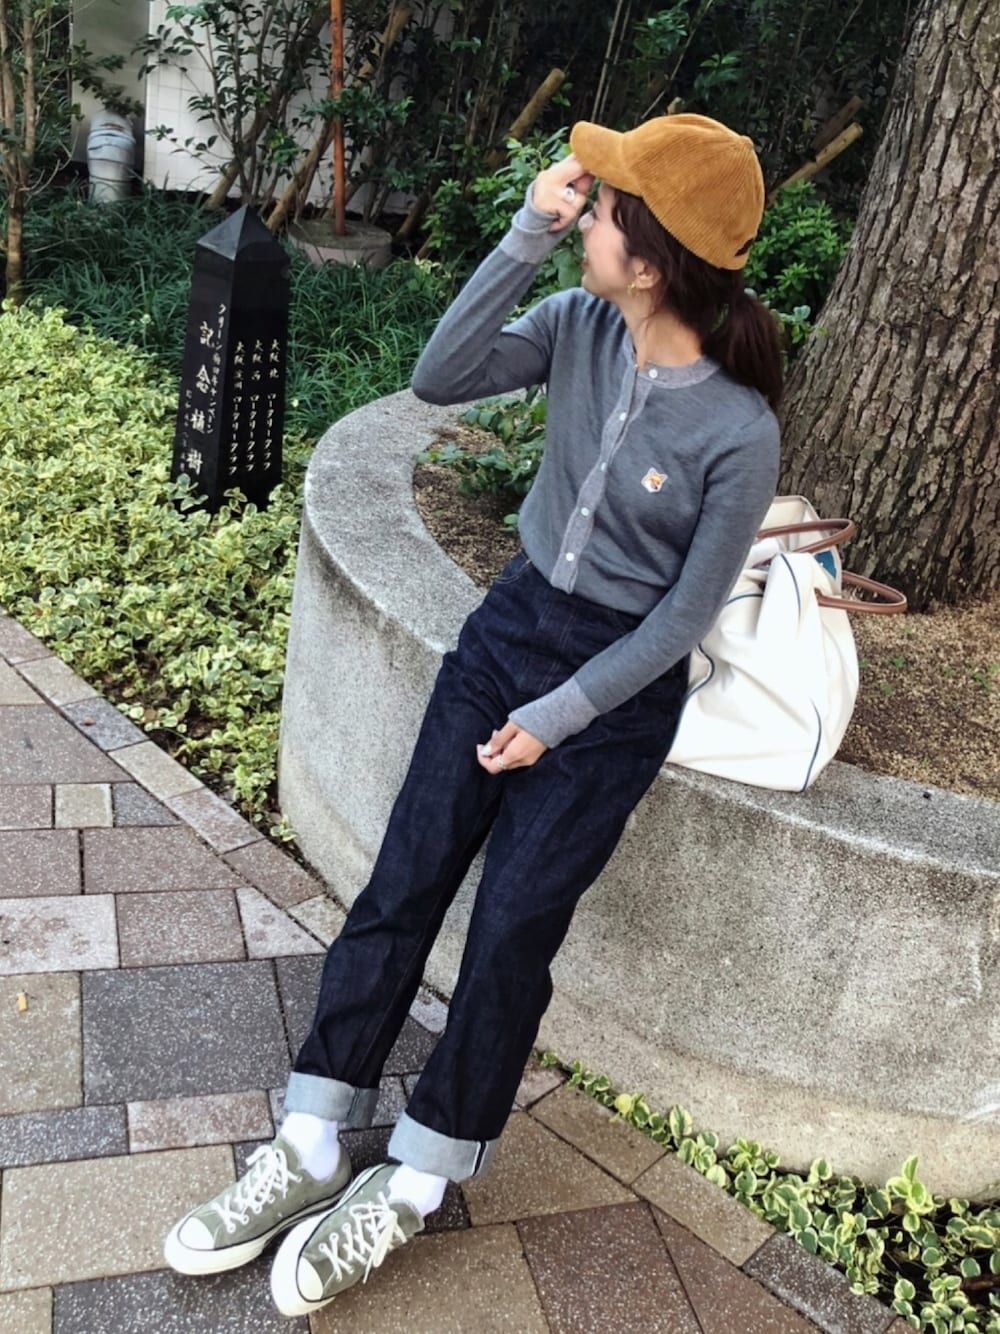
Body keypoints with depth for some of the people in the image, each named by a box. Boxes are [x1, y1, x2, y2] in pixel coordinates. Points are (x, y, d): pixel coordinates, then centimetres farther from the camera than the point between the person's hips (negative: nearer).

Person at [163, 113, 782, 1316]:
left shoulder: (738, 432, -19)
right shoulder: (580, 326, -6)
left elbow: (686, 615, -13)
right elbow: (440, 379, -16)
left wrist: (559, 718, -14)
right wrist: (524, 237, -22)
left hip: (618, 681, -4)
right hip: (511, 623, 5)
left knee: (510, 932, -3)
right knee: (402, 882, 1)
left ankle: (413, 1181, 19)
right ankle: (309, 1150, 14)